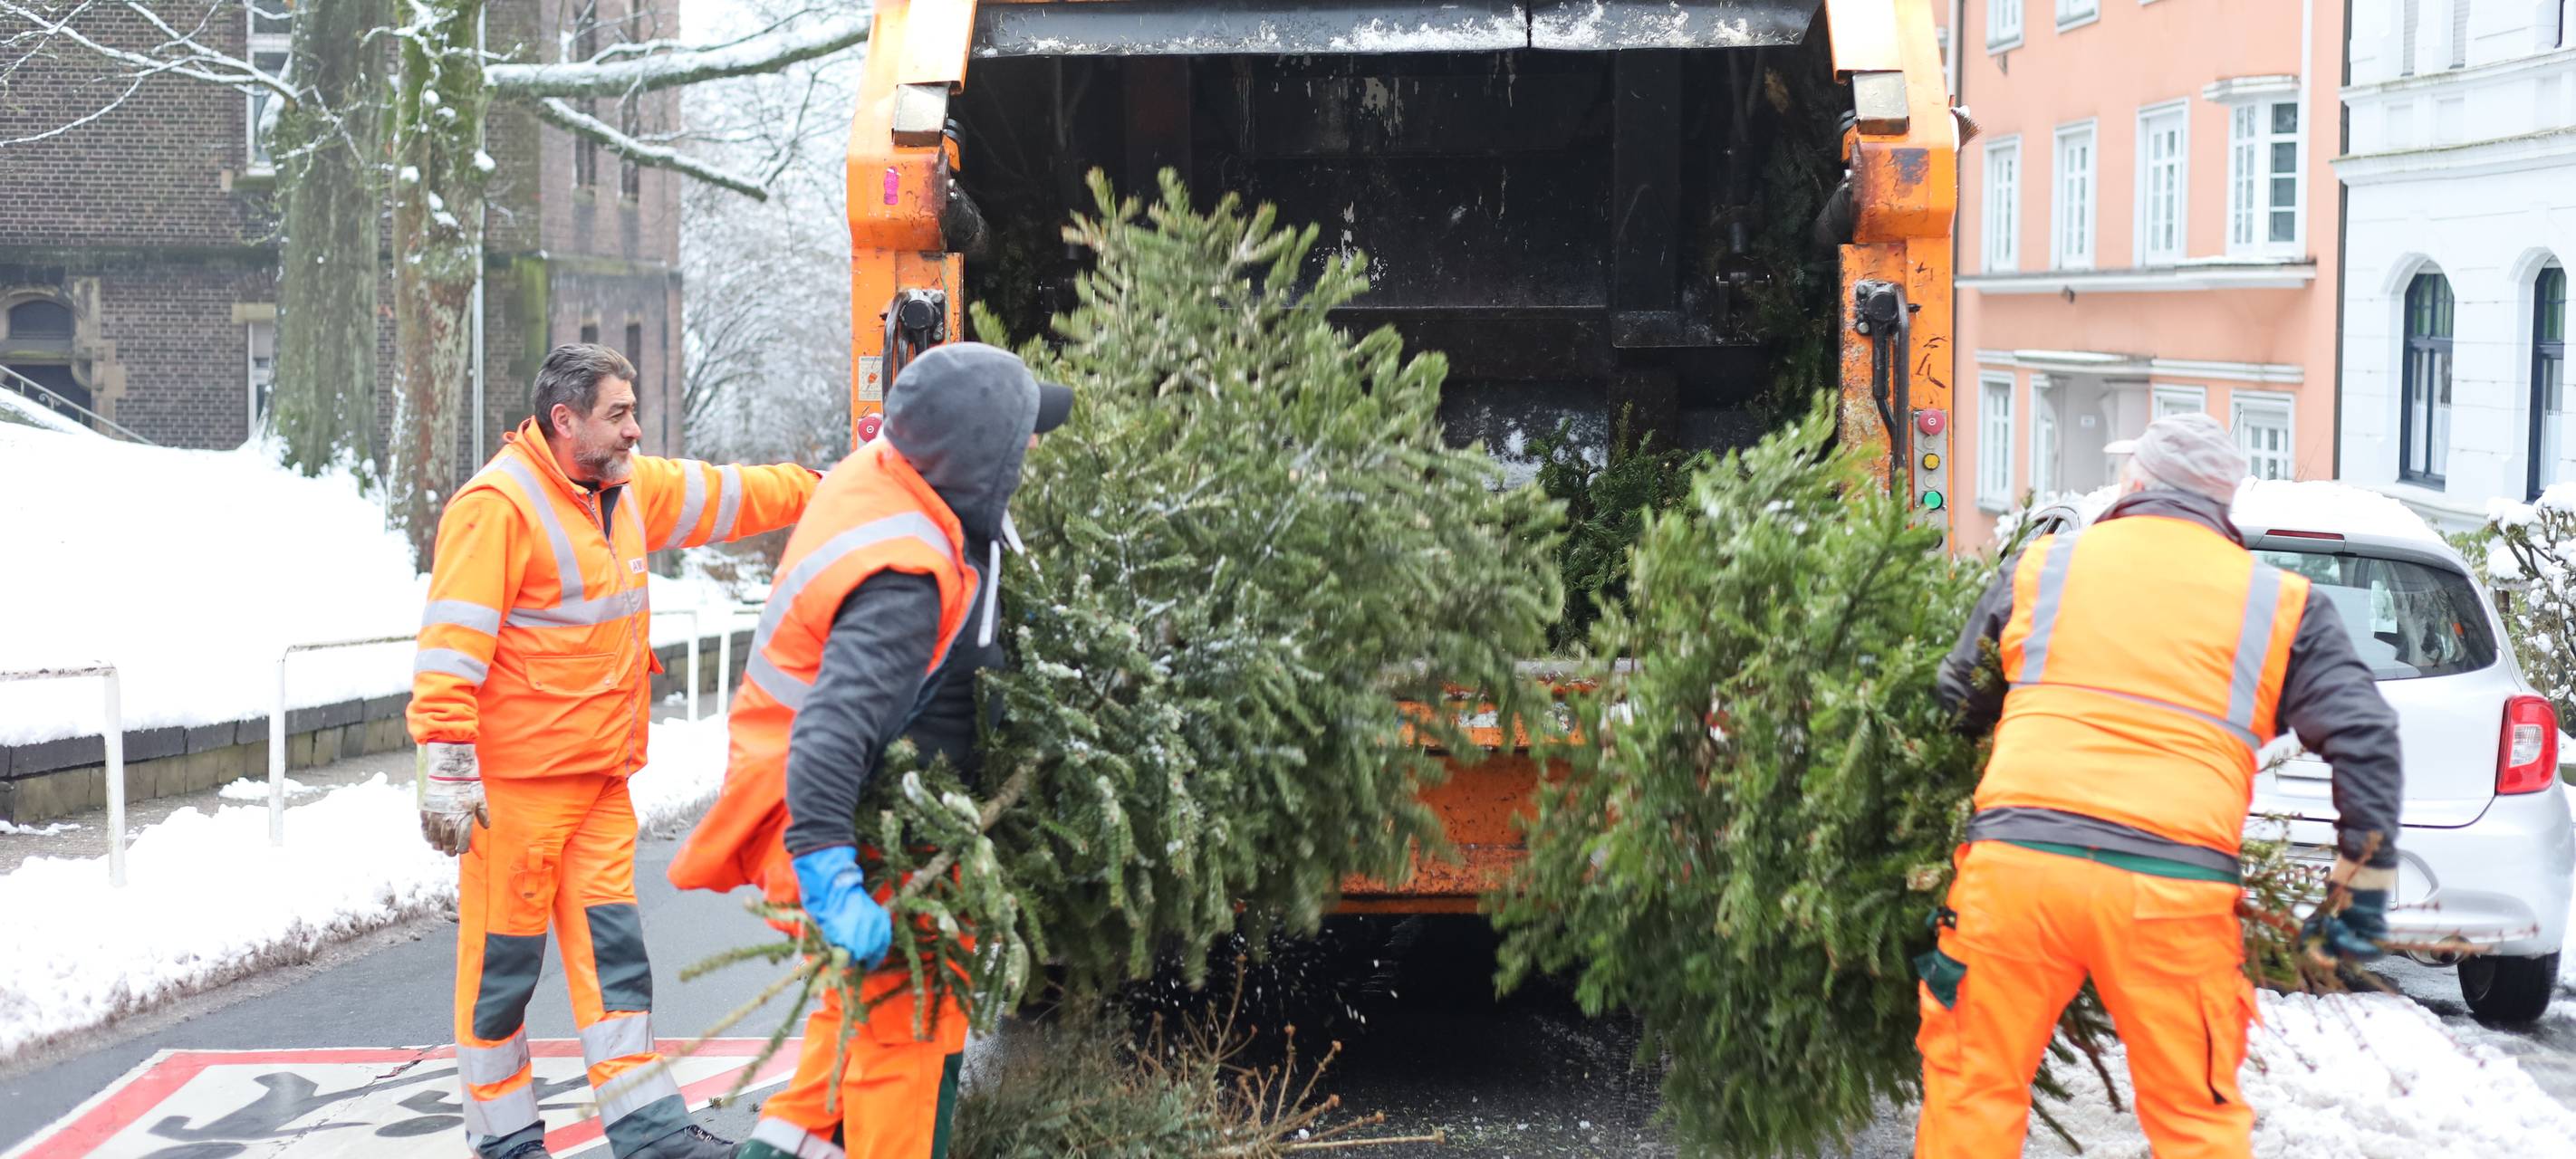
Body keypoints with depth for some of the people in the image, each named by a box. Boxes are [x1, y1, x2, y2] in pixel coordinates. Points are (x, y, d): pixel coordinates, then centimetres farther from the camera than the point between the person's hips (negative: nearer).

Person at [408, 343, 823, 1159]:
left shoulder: (628, 491, 11)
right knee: (503, 961, 1)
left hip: (601, 776, 8)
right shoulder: (498, 505, -15)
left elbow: (728, 496, 25)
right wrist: (447, 764, -24)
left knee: (613, 948, 8)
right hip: (516, 781, -8)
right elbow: (453, 639, -20)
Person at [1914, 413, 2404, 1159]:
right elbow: (2364, 737, 6)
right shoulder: (2278, 602, 12)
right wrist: (2366, 887, 11)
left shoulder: (2042, 566, 16)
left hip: (2016, 860, 0)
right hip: (2173, 894, 0)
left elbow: (1952, 713, 22)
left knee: (1974, 1092, 11)